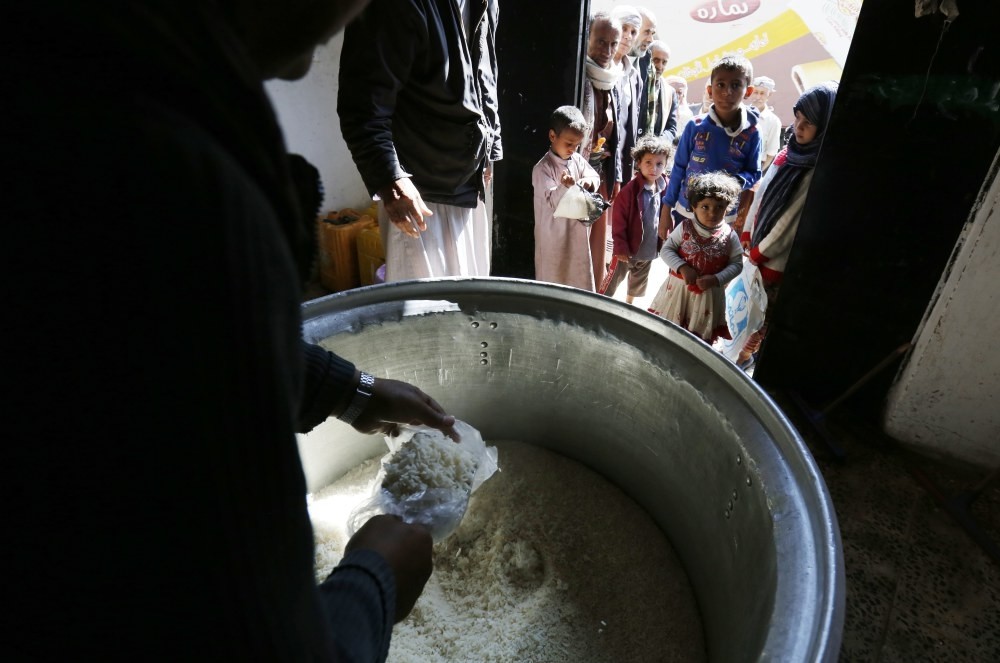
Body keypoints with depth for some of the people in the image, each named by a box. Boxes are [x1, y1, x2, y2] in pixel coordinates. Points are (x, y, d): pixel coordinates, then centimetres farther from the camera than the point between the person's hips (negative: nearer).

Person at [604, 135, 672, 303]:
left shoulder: (664, 188, -5)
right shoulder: (631, 189, -21)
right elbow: (618, 221, -18)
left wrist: (663, 241, 7)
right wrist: (621, 247, -18)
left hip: (650, 248, 6)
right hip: (628, 248, -6)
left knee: (639, 282, 25)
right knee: (614, 280, 8)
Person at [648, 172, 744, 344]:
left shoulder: (729, 236, -9)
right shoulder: (685, 228, -9)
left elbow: (736, 264, -5)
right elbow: (666, 250, -6)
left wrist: (715, 279, -20)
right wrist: (683, 268, -22)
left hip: (709, 294, 0)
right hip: (679, 287, 1)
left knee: (699, 339, 14)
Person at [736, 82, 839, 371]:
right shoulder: (792, 151, 1)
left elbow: (794, 217, -20)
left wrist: (761, 252, -13)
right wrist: (747, 233, 7)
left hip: (779, 257, -7)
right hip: (758, 246, 7)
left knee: (765, 314, 11)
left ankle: (747, 354, 29)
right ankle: (746, 349, 40)